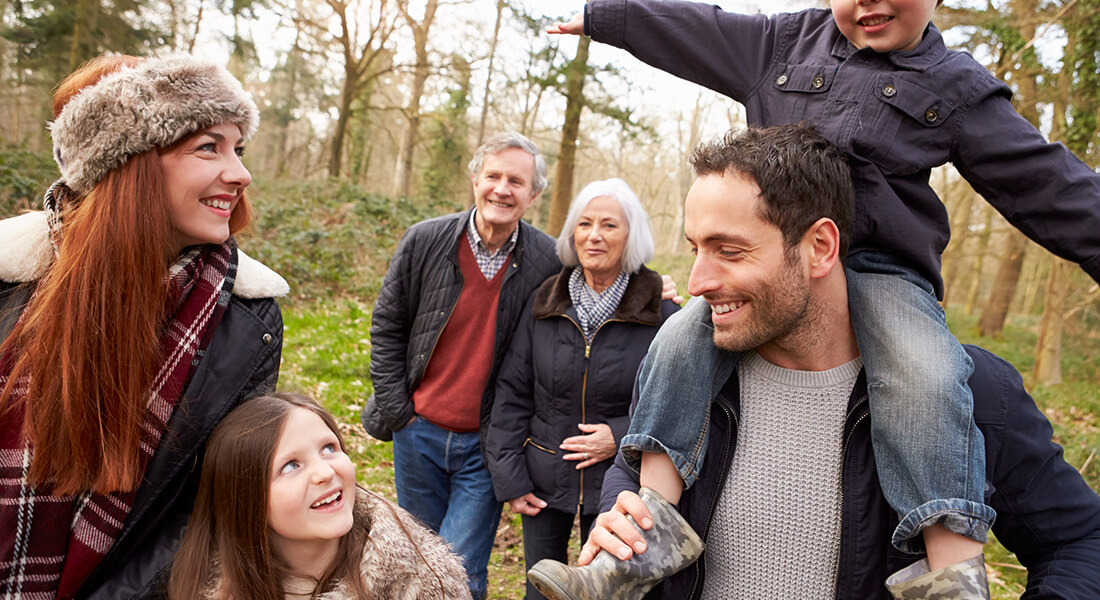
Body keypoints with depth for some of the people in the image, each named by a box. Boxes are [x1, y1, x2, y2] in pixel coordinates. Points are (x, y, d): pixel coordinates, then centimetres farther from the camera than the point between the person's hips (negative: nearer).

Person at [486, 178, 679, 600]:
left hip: (616, 486, -2)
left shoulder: (660, 315, -9)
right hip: (544, 481, 2)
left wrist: (622, 437, -16)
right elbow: (511, 394, 1)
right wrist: (509, 479, -3)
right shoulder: (544, 304, -2)